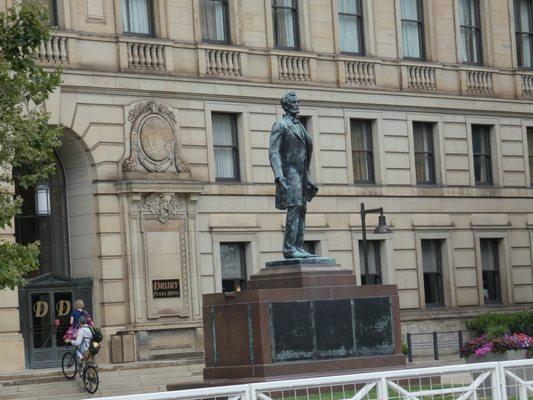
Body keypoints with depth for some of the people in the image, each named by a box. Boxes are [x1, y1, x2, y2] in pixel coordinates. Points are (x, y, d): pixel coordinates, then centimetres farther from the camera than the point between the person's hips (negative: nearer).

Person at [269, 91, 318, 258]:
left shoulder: (299, 126, 21)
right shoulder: (280, 126, -5)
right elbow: (273, 152, -13)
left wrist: (307, 179, 21)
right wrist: (278, 175, -26)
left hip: (301, 174, 9)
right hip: (289, 173, -9)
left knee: (301, 211, 4)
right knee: (294, 209, -16)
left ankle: (298, 248, 4)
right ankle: (289, 248, -18)